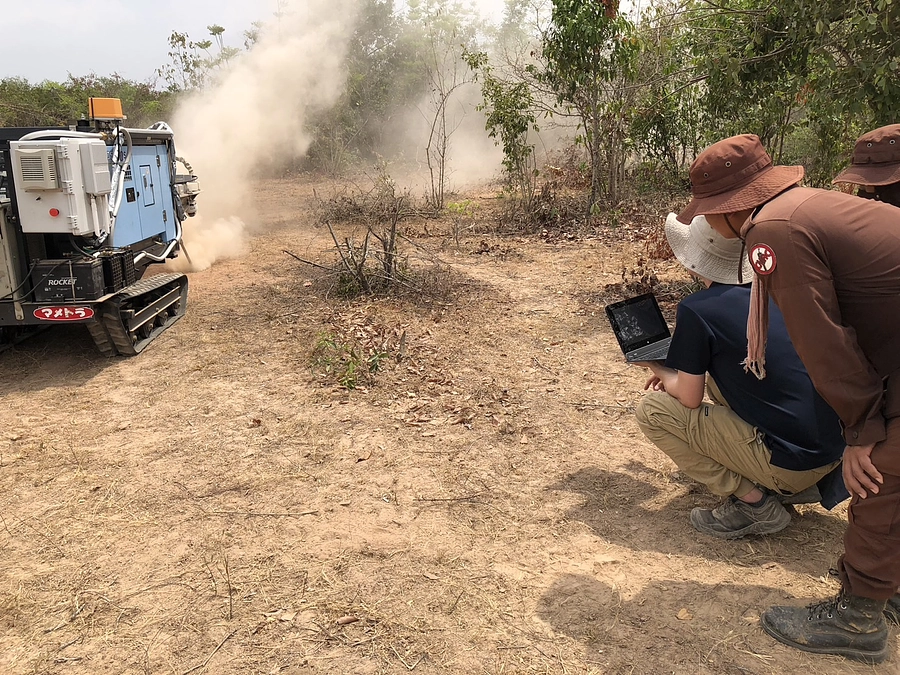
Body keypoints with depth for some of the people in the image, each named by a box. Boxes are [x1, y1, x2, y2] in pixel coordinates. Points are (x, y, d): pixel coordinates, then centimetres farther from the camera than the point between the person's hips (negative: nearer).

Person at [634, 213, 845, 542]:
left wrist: (661, 372, 14)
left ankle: (753, 501, -2)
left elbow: (689, 399, -6)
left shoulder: (696, 309, -13)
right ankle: (791, 485, 18)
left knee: (651, 410, -2)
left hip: (792, 460, -8)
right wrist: (679, 373, 26)